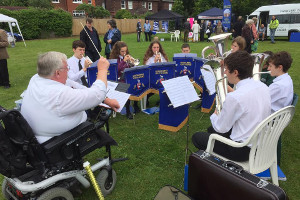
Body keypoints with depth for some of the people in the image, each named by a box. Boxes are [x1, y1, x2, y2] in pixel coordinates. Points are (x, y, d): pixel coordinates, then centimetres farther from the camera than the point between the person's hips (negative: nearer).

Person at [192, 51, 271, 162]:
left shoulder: (234, 97, -29)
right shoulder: (263, 87, -4)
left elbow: (221, 128, -17)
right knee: (211, 129, 26)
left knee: (196, 137, 8)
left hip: (243, 151, -8)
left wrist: (214, 116, 4)